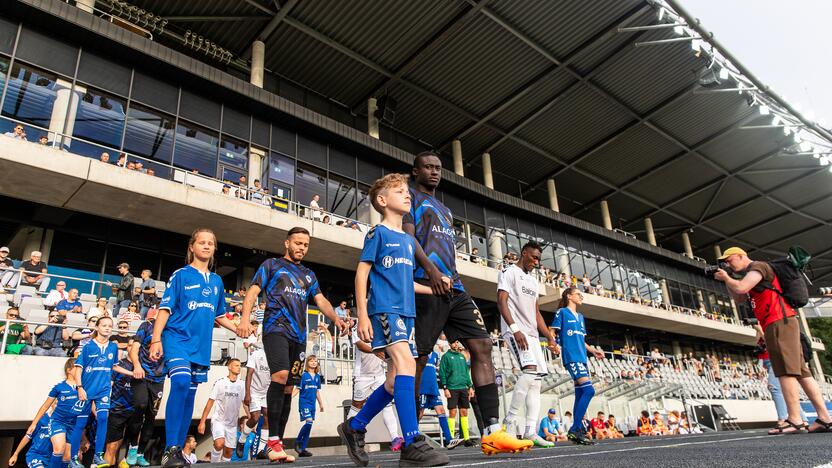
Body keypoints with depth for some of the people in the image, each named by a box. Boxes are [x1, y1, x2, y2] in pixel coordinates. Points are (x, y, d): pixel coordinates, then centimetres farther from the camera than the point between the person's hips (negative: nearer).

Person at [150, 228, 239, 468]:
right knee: (181, 384, -25)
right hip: (177, 338, -5)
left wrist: (239, 330, 12)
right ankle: (170, 448, -19)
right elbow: (165, 309, -5)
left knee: (189, 395, 7)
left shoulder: (216, 281, 14)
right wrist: (156, 339, -14)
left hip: (202, 345, 5)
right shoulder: (181, 275, 0)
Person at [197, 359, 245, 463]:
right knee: (219, 444, -26)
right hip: (218, 420, -4)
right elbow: (210, 402, -4)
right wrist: (202, 422, -7)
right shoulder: (220, 383, -6)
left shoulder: (242, 384, 2)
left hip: (232, 423, 4)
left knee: (228, 451, 6)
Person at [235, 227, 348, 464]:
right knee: (280, 375, -24)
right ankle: (272, 440, -18)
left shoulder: (309, 275, 22)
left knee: (288, 387, 5)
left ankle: (277, 442, 12)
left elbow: (321, 300, 13)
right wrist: (245, 318, -16)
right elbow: (253, 291, 2)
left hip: (299, 335, 5)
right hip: (276, 328, -5)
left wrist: (336, 319, -6)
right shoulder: (271, 265, 11)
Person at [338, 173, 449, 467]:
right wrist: (362, 315, -12)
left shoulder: (409, 240, 20)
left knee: (396, 380, 7)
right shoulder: (377, 233, -1)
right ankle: (412, 444, -24)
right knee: (407, 364, -24)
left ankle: (354, 427, 24)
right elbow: (362, 273, -5)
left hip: (405, 312, 8)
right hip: (384, 308, -8)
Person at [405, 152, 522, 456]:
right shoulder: (410, 197, 8)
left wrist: (453, 279, 19)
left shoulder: (445, 210, 31)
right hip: (427, 284, -8)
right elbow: (407, 235, -8)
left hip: (454, 287, 8)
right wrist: (430, 270, -21)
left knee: (482, 346, -5)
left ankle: (493, 432, -7)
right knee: (419, 357, -7)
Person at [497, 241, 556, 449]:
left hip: (532, 333, 9)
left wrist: (549, 337, 16)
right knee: (530, 369, -25)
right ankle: (510, 420, -15)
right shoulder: (510, 272, -1)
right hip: (516, 330, -9)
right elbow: (501, 301, -13)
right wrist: (515, 329, -25)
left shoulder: (533, 280, 24)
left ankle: (530, 431, 1)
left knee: (537, 379, 1)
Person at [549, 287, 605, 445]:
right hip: (571, 357, -9)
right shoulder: (562, 312, 0)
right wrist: (554, 344, -24)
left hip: (581, 358, 9)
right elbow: (552, 333, -5)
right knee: (588, 390, -19)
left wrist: (592, 350, 18)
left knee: (580, 394, 6)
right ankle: (574, 430, -18)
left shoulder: (580, 317, 23)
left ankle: (577, 432, 10)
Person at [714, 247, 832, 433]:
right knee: (801, 371, 6)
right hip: (782, 323, 10)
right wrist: (726, 280, 18)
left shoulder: (759, 266, -3)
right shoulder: (753, 275, 26)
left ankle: (795, 420, -15)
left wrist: (726, 278, 0)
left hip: (780, 322, -10)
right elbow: (739, 298, 30)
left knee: (786, 371, -13)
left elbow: (740, 288, -18)